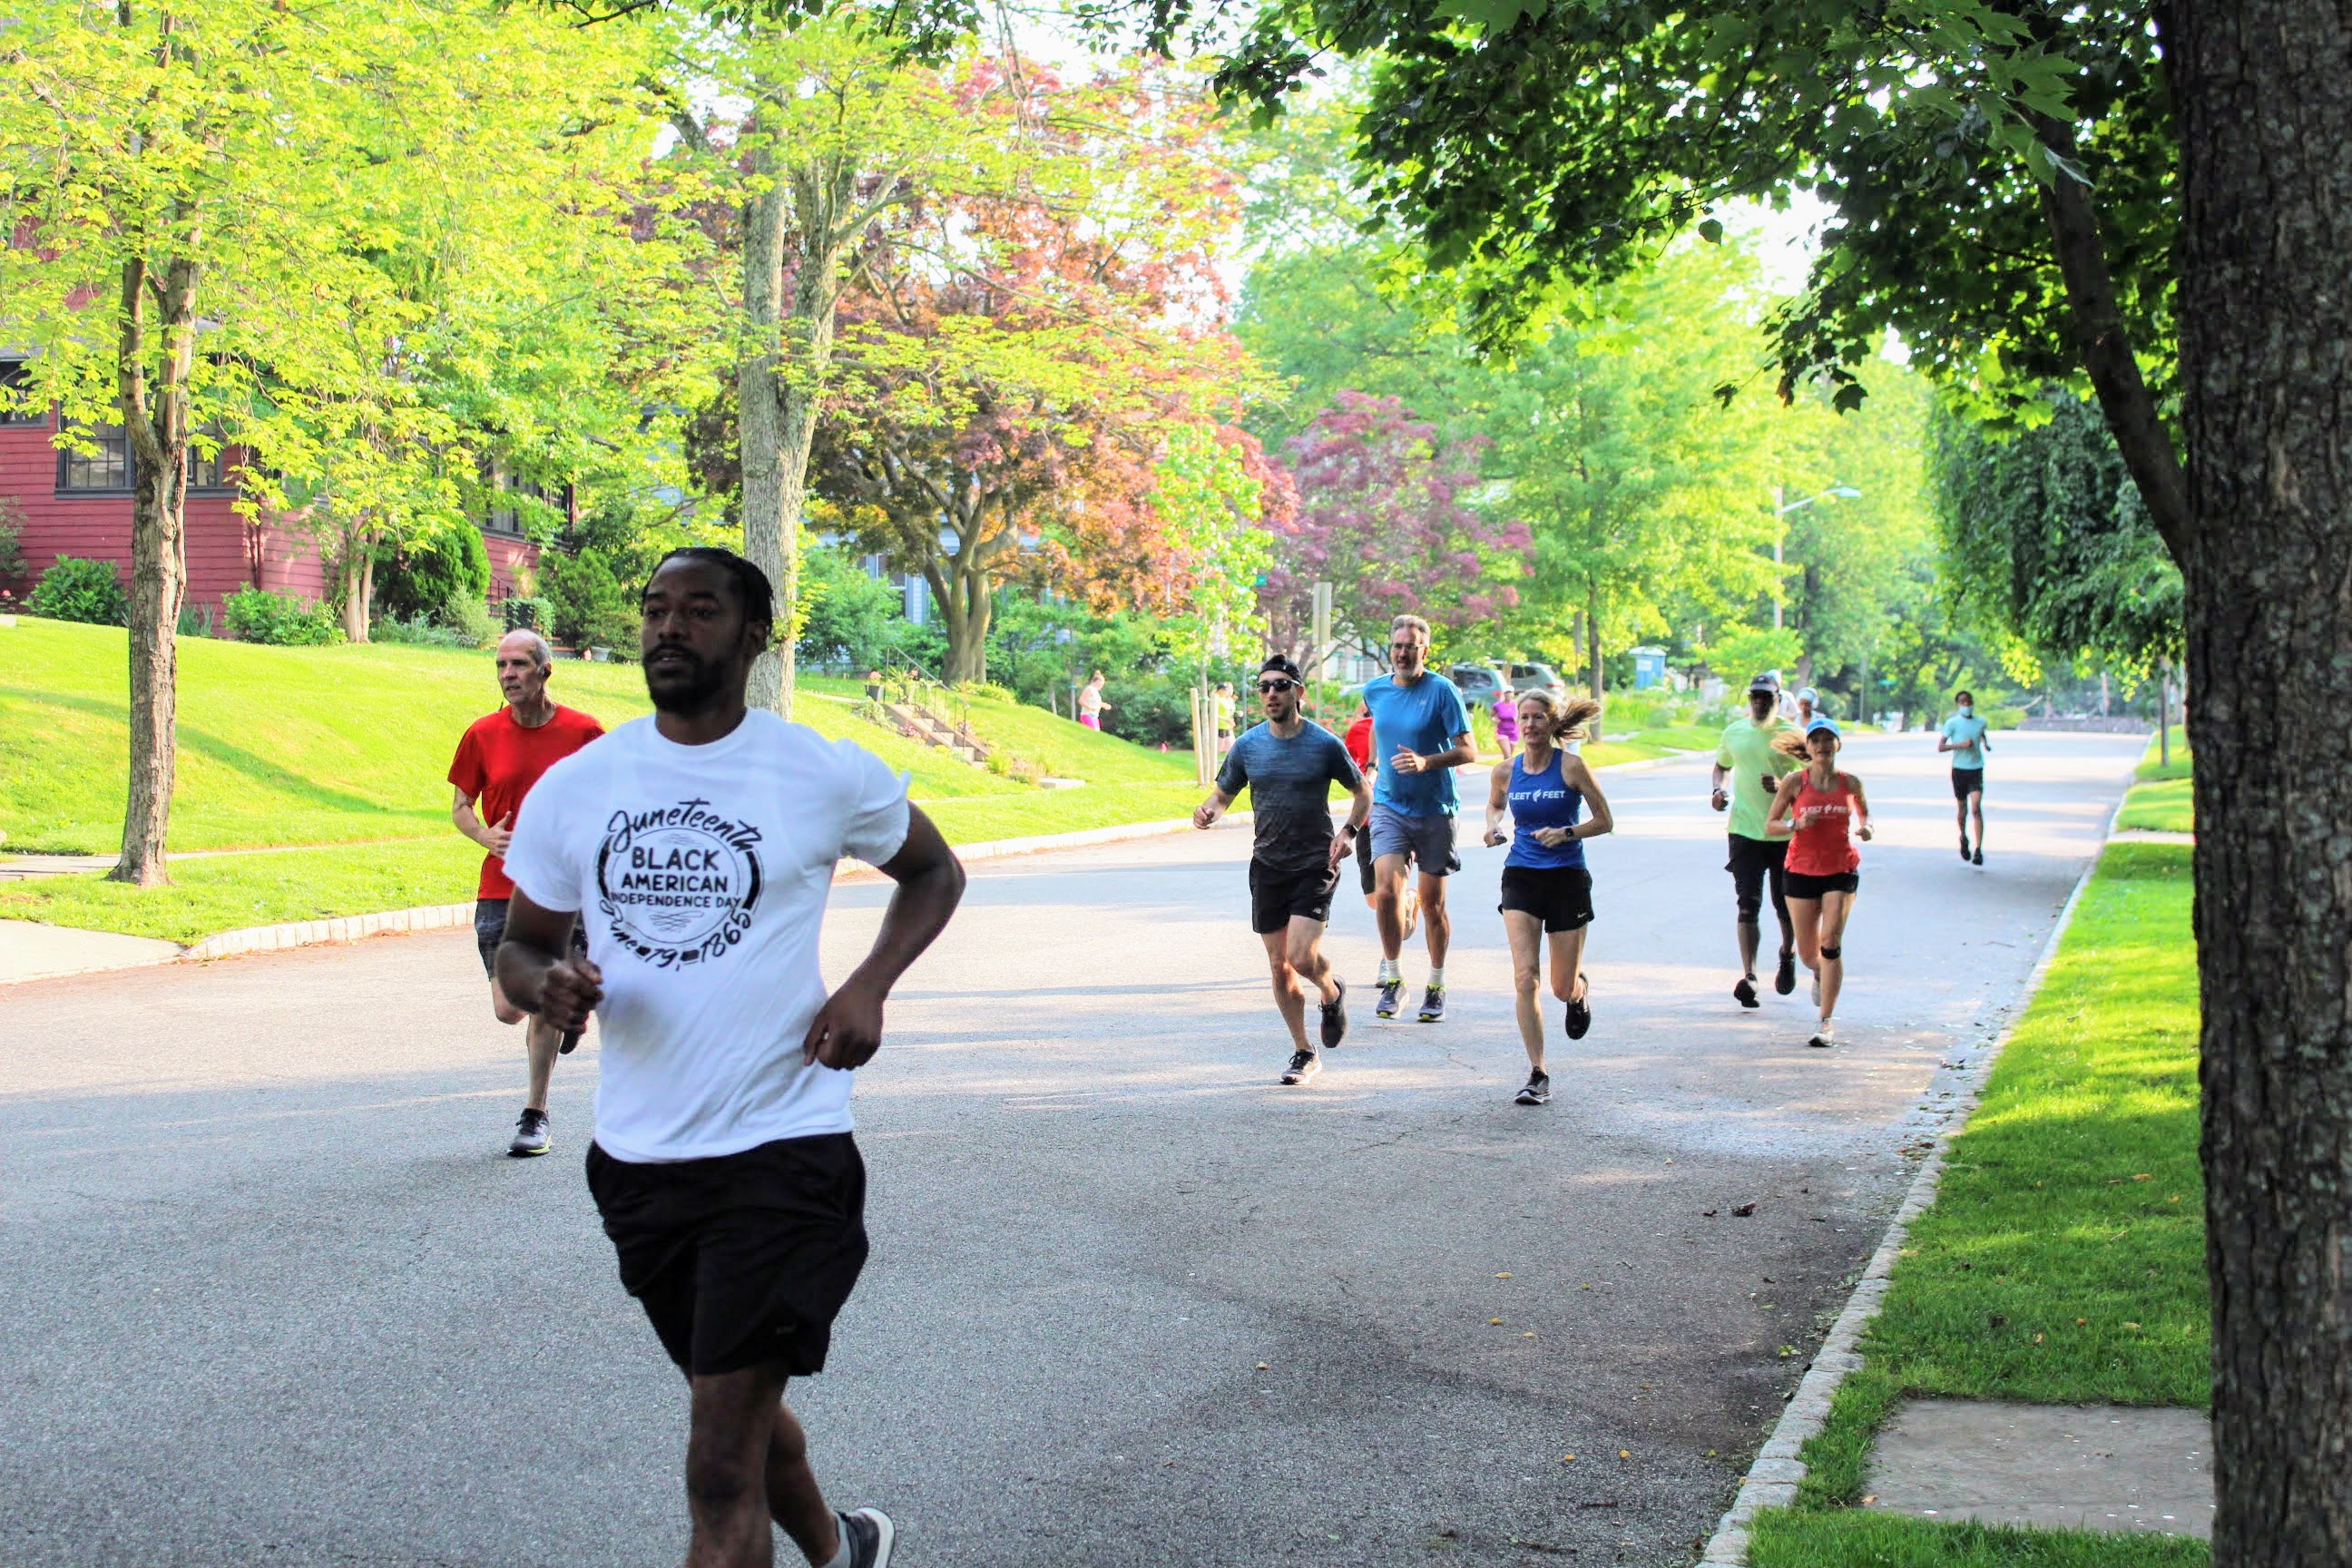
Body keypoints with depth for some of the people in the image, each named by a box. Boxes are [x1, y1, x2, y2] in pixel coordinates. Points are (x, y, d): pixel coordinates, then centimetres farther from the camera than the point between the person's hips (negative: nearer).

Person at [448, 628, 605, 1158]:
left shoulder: (583, 732, -3)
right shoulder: (483, 735, 2)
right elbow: (460, 805, 10)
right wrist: (486, 836, -10)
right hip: (500, 890, 2)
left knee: (546, 1008, -2)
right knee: (509, 1008, -2)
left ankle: (535, 1115, 15)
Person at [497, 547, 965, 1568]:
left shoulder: (826, 776, -5)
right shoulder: (574, 786, 2)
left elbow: (934, 873, 12)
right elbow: (519, 947, 12)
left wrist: (869, 985, -7)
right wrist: (546, 984, -14)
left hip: (782, 1147, -5)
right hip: (638, 1157, 5)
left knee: (720, 1475, -10)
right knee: (738, 1409, 24)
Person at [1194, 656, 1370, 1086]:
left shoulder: (1326, 745, -7)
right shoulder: (1247, 746, 1)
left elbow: (1363, 793, 5)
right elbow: (1223, 794, 11)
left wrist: (1349, 831, -12)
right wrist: (1208, 811, -12)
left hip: (1315, 865, -4)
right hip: (1267, 867, 4)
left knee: (1302, 957, -17)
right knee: (1279, 966, 6)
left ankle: (1332, 993, 19)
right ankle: (1304, 1052, 22)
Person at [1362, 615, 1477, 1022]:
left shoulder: (1442, 691, -10)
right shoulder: (1375, 690, 3)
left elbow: (1468, 751, -12)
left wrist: (1425, 762, -26)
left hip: (1435, 810, -2)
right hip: (1389, 805, 2)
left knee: (1432, 903, 5)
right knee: (1387, 891, -16)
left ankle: (1436, 987, 21)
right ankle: (1393, 977, -1)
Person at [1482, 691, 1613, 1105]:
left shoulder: (1571, 766, -7)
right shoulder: (1506, 770, 1)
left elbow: (1604, 821, -1)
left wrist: (1566, 833, -17)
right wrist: (1493, 825, 1)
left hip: (1567, 878, -2)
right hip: (1521, 877, 2)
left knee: (1563, 989, 4)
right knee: (1525, 977, -14)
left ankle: (1580, 991, 44)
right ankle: (1537, 1075, -7)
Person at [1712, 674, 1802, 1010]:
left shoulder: (1791, 735, -1)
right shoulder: (1734, 732, 7)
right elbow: (1722, 766, 25)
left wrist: (1783, 786, -21)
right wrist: (1720, 789, 4)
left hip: (1786, 833, -1)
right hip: (1745, 829, 1)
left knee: (1786, 905, 9)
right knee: (1747, 904, -10)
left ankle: (1787, 956, 39)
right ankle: (1748, 976, -16)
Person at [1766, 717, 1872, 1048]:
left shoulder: (1850, 783, 1)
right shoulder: (1795, 782, -4)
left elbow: (1864, 812, 19)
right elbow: (1770, 825, -2)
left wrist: (1865, 828, -4)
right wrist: (1796, 824, -21)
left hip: (1842, 870, 0)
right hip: (1802, 870, 0)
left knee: (1830, 942, -14)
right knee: (1808, 952, 8)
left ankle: (1827, 1022, -9)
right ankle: (1820, 974, 47)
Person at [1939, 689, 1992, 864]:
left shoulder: (1980, 722, 6)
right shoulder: (1952, 723, -5)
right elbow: (1940, 747, -9)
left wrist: (1986, 744, 7)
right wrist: (1961, 745, -20)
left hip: (1976, 770, 1)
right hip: (1959, 770, -1)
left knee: (1976, 809, -14)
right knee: (1962, 809, 12)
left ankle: (1979, 850, -17)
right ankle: (1963, 838, 41)